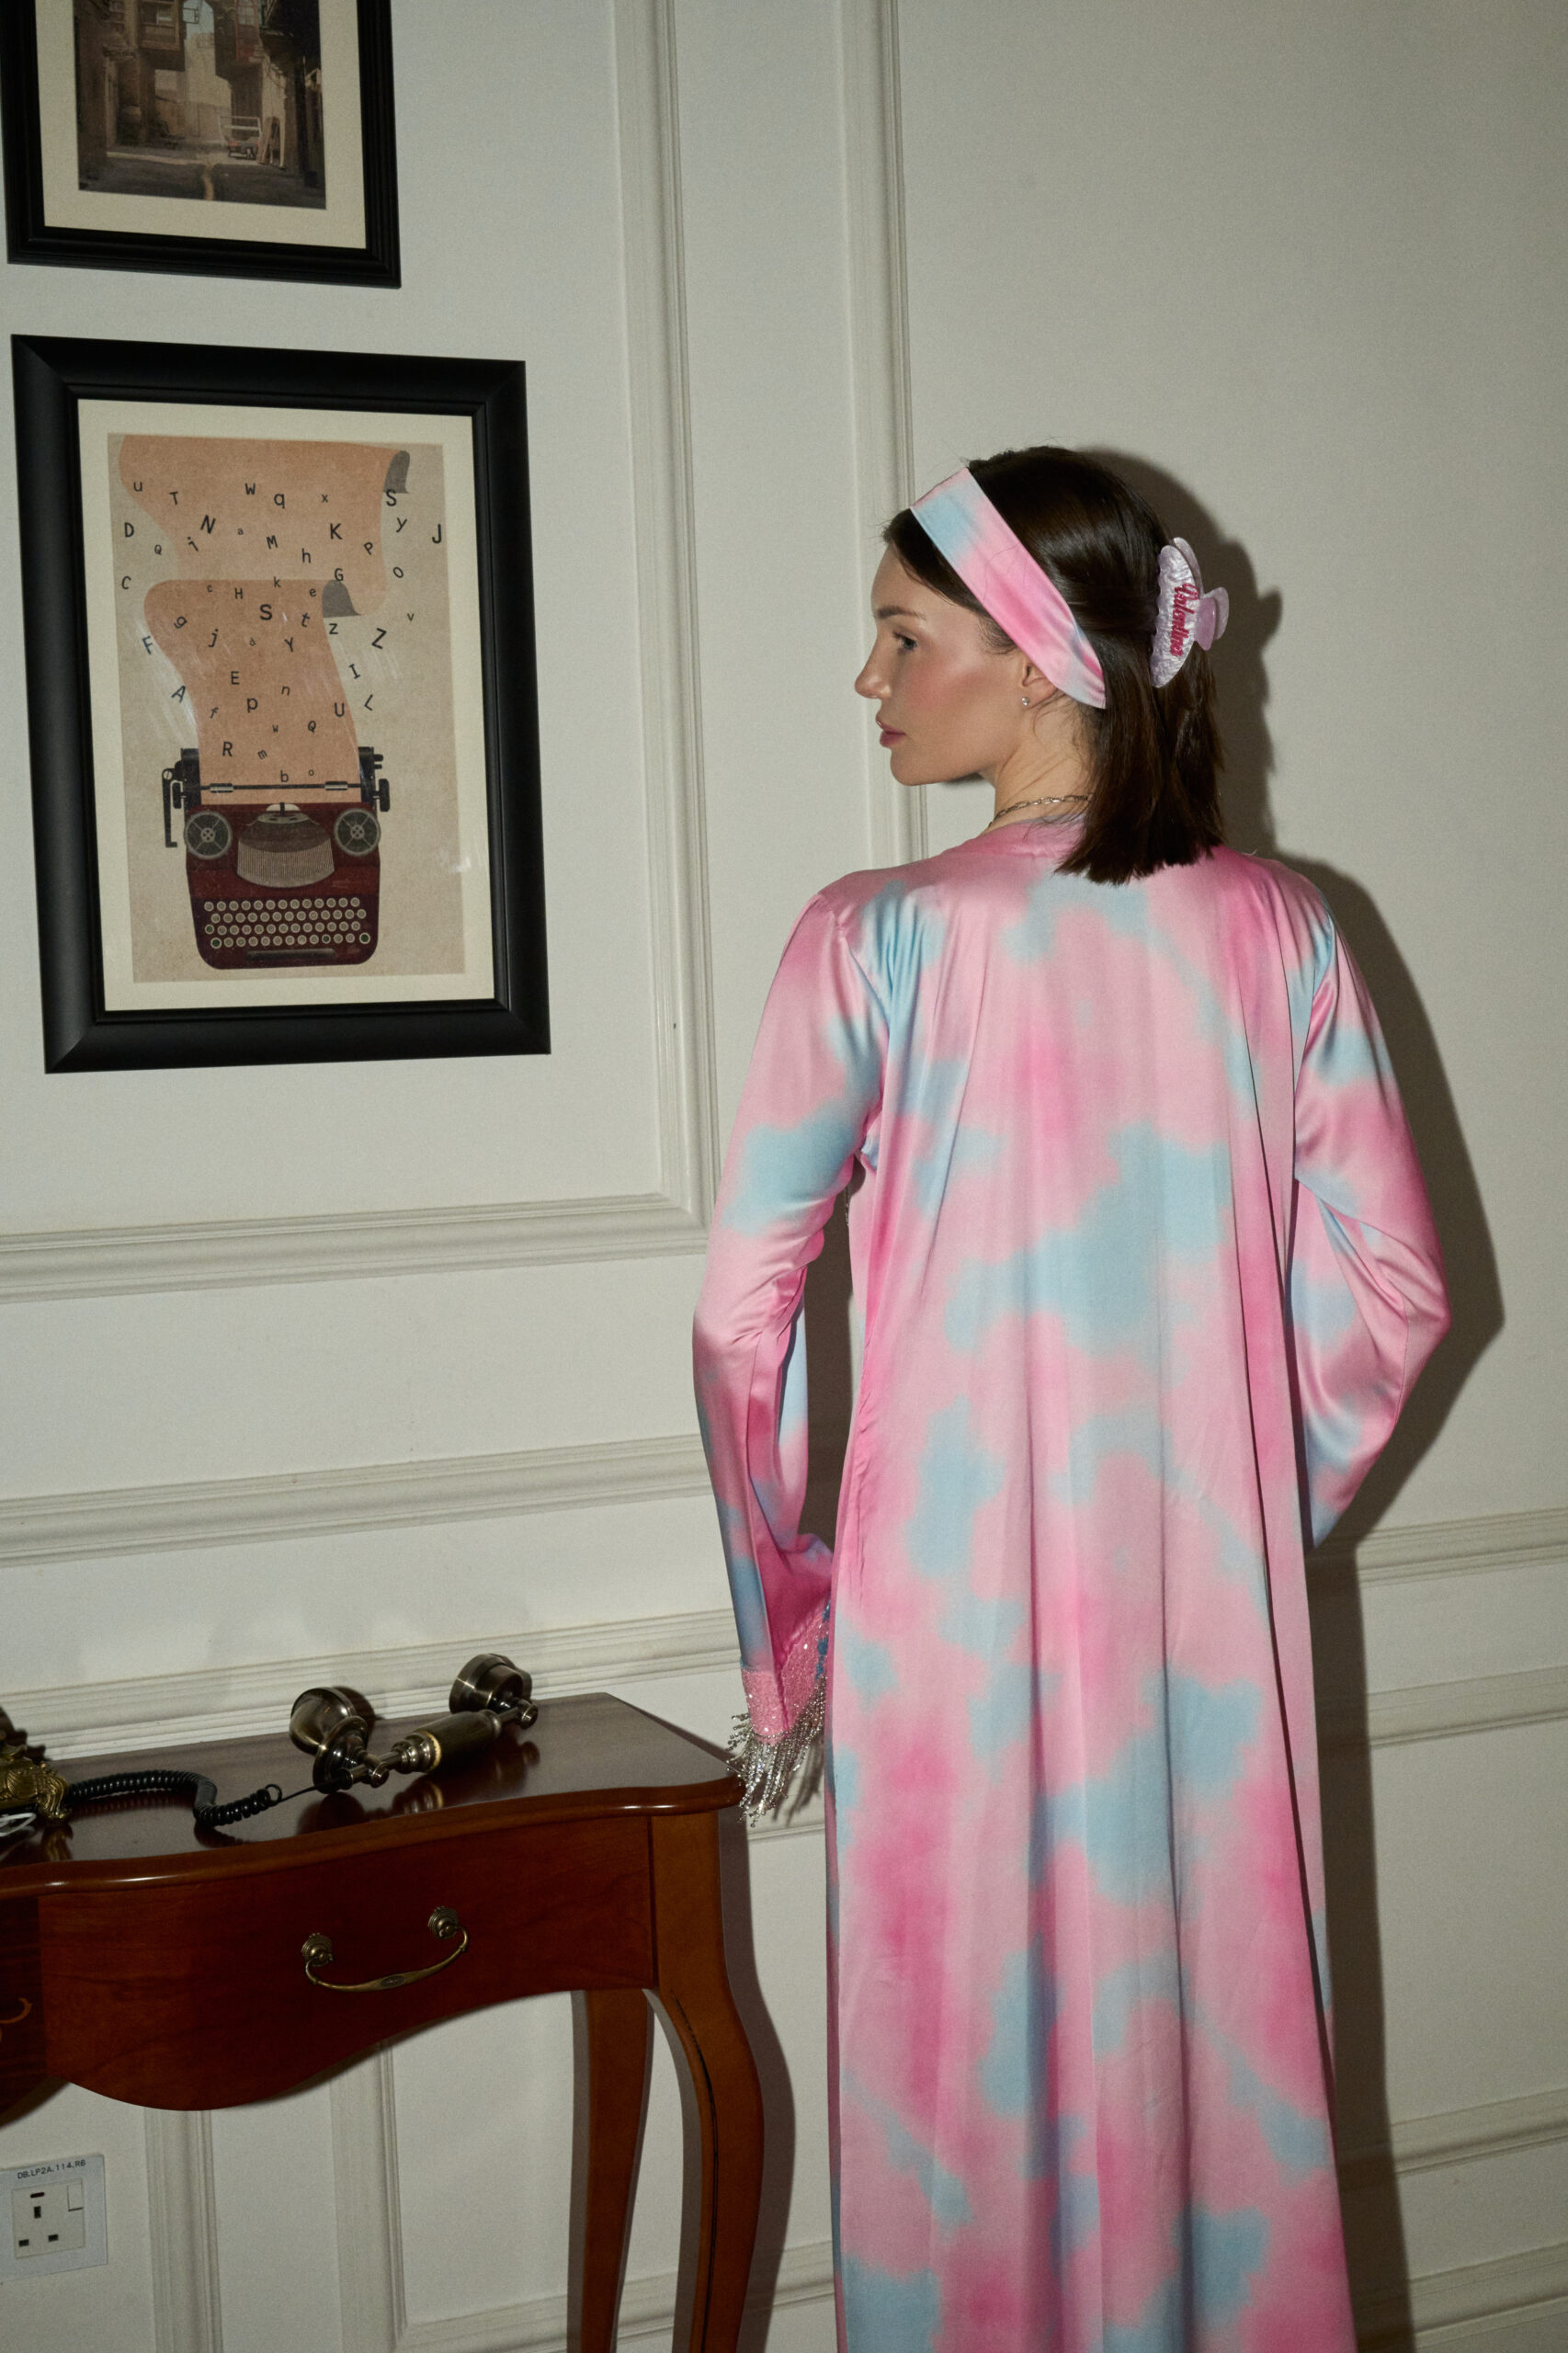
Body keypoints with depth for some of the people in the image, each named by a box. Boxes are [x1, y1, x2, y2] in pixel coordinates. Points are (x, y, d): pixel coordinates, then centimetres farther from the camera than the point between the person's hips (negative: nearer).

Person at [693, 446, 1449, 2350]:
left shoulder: (875, 941, -11)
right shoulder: (1279, 932, -1)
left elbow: (744, 1312, -9)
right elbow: (1392, 1290, 2)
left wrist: (785, 1627, 2)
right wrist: (1245, 1519, 14)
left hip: (951, 1620, -3)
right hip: (1217, 1634, 3)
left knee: (971, 2088, 11)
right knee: (1211, 2067, 16)